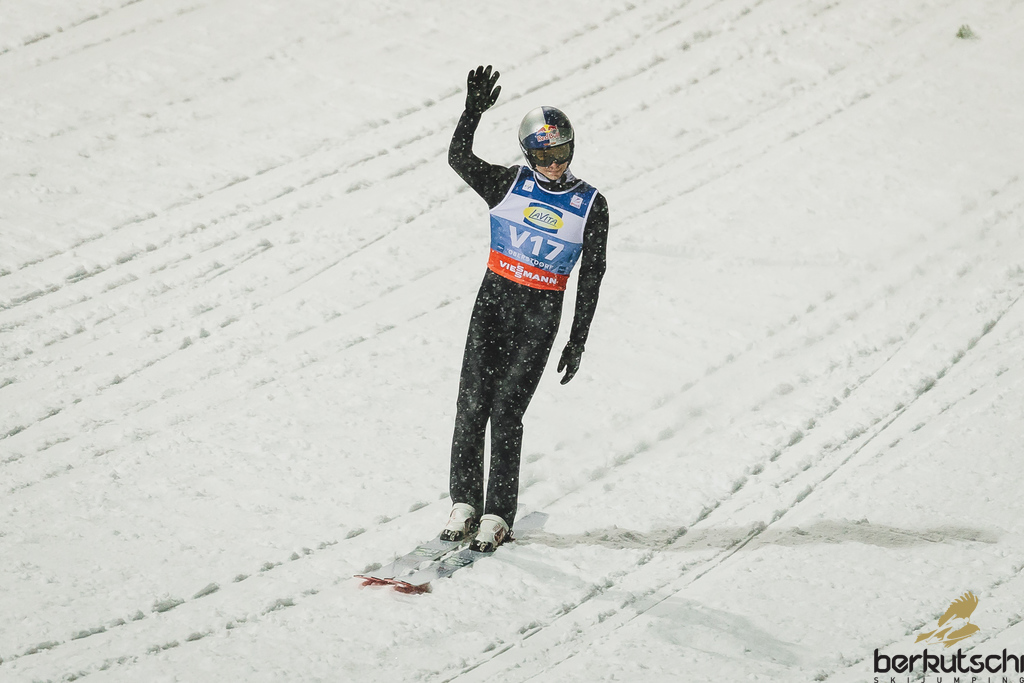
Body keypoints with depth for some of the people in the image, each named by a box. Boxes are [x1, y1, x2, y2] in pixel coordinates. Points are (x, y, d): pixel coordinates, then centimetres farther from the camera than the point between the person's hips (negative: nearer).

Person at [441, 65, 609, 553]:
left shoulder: (591, 206, -1)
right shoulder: (509, 184, 2)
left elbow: (591, 276, 4)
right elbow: (459, 159, -11)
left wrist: (578, 340, 2)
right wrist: (473, 111, -26)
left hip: (542, 312, -2)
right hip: (494, 298, 2)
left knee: (506, 409, -7)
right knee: (472, 402, -5)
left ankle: (497, 516, -1)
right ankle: (464, 504, 6)